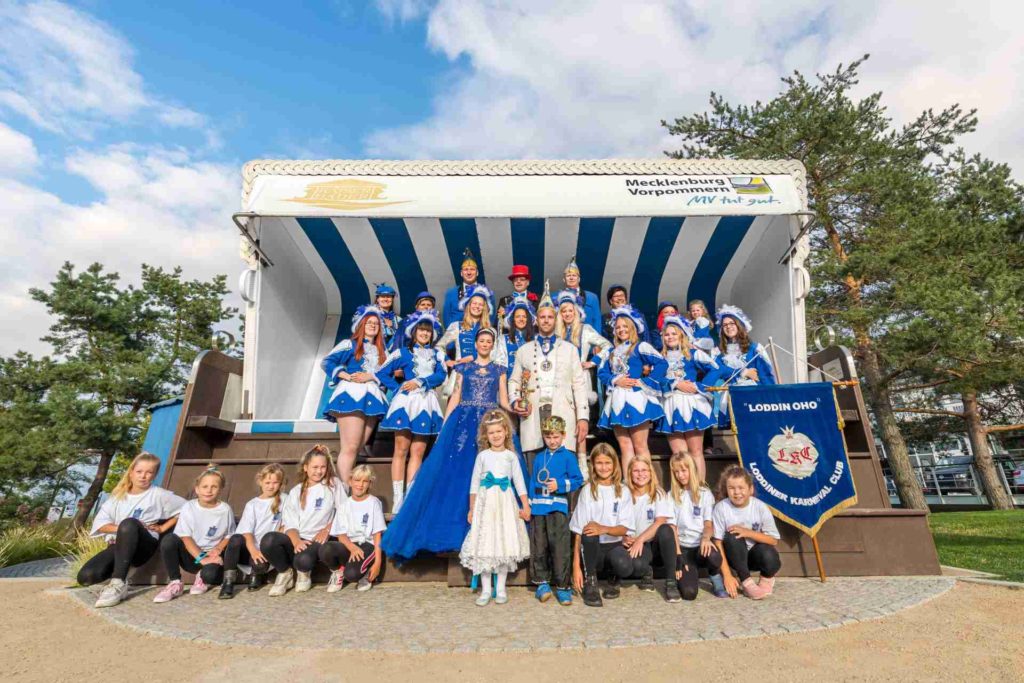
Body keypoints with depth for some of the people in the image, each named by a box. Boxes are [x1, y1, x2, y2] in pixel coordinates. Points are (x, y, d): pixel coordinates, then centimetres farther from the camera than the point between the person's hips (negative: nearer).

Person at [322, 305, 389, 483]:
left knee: (358, 448, 4)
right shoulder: (350, 344, 9)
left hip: (372, 399, 5)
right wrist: (346, 376, -12)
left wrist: (371, 376, -9)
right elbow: (326, 362, 0)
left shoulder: (382, 351, 22)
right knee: (350, 447, -12)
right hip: (351, 396, -5)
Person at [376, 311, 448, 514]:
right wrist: (398, 388, -4)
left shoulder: (437, 354, 16)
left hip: (427, 403, 3)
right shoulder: (402, 352, 9)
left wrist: (419, 382, -12)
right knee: (401, 450, -2)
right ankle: (398, 499, 2)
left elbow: (441, 375, 0)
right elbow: (381, 374, 6)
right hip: (406, 401, -2)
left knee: (418, 452, 2)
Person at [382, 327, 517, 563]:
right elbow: (455, 398, 9)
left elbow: (504, 401, 8)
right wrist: (444, 426, 1)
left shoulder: (499, 370, 13)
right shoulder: (464, 368, 13)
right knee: (454, 471, -7)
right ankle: (452, 527, 3)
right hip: (463, 422, 0)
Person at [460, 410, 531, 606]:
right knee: (484, 545, 1)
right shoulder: (482, 456, 2)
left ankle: (501, 588, 19)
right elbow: (474, 483, 6)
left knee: (505, 545, 3)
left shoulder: (511, 456, 3)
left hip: (505, 504, 0)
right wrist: (471, 509, 4)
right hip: (485, 504, 0)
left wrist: (525, 506, -2)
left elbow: (519, 482, 4)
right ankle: (485, 589, 15)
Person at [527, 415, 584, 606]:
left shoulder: (568, 456, 1)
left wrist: (560, 485, -15)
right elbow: (532, 482, 13)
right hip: (538, 507, 4)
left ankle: (563, 586, 8)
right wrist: (529, 504, 9)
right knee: (538, 547, 8)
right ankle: (542, 582, 22)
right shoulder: (538, 458, 13)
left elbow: (578, 480, -3)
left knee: (560, 547, -4)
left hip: (558, 507, -4)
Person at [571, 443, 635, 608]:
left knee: (625, 566, -32)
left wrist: (604, 529, -26)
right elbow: (578, 531, -7)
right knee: (588, 535, -34)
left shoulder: (623, 491, 3)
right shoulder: (588, 491, -2)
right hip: (592, 549, -1)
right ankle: (590, 583, -9)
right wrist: (576, 566, -16)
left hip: (614, 545, 1)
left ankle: (614, 580, 7)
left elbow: (624, 529, -3)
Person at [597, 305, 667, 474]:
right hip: (617, 402, 6)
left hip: (636, 400, -6)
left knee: (639, 446, -4)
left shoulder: (641, 346, 2)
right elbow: (601, 372, 13)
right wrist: (615, 380, -5)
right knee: (624, 446, 6)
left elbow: (662, 364, -10)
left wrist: (644, 382, -13)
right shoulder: (612, 351, 20)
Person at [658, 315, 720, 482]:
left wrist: (698, 386, -15)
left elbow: (714, 369, -8)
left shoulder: (694, 353, 3)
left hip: (692, 406, -3)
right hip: (671, 408, 3)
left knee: (695, 452, 2)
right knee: (679, 455, 5)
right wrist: (676, 384, -12)